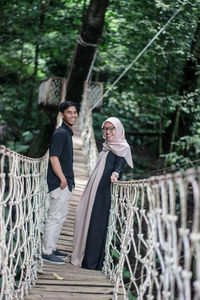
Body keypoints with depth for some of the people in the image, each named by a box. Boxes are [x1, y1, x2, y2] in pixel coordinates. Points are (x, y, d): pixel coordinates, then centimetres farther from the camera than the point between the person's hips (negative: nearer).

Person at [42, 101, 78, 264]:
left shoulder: (68, 133, 17)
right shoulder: (60, 133, -14)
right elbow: (54, 158, -21)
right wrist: (62, 179, -21)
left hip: (65, 183, 10)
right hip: (59, 183, -10)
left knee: (60, 217, 16)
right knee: (55, 217, -5)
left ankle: (52, 248, 27)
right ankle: (47, 252, 3)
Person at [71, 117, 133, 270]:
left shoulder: (122, 148, -5)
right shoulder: (107, 147, 20)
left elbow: (119, 167, -19)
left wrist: (115, 174, -42)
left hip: (106, 193, -8)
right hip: (95, 191, 8)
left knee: (97, 224, -7)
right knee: (88, 221, 9)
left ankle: (93, 263, 0)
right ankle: (86, 258, 18)